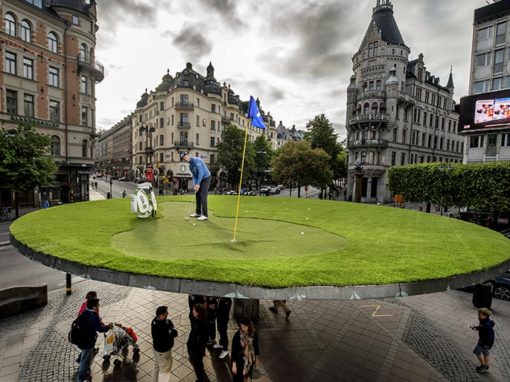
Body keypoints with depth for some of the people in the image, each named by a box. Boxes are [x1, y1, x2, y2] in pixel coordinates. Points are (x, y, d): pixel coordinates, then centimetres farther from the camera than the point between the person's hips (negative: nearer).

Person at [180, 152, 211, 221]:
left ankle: (205, 215, -10)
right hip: (200, 179, 9)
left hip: (206, 178, -9)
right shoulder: (190, 166, 11)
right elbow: (194, 176, 11)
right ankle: (198, 213, 20)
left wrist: (198, 184, -22)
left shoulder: (196, 160, -17)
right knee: (197, 195, 11)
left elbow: (201, 172, -23)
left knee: (203, 196, -12)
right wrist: (194, 185, -5)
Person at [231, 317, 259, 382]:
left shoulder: (254, 333, -16)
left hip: (250, 359, 3)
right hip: (240, 360, -3)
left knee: (246, 374, 25)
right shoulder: (237, 335, -26)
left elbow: (256, 345, 0)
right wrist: (234, 364, -14)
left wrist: (255, 357, 9)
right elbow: (234, 350, -17)